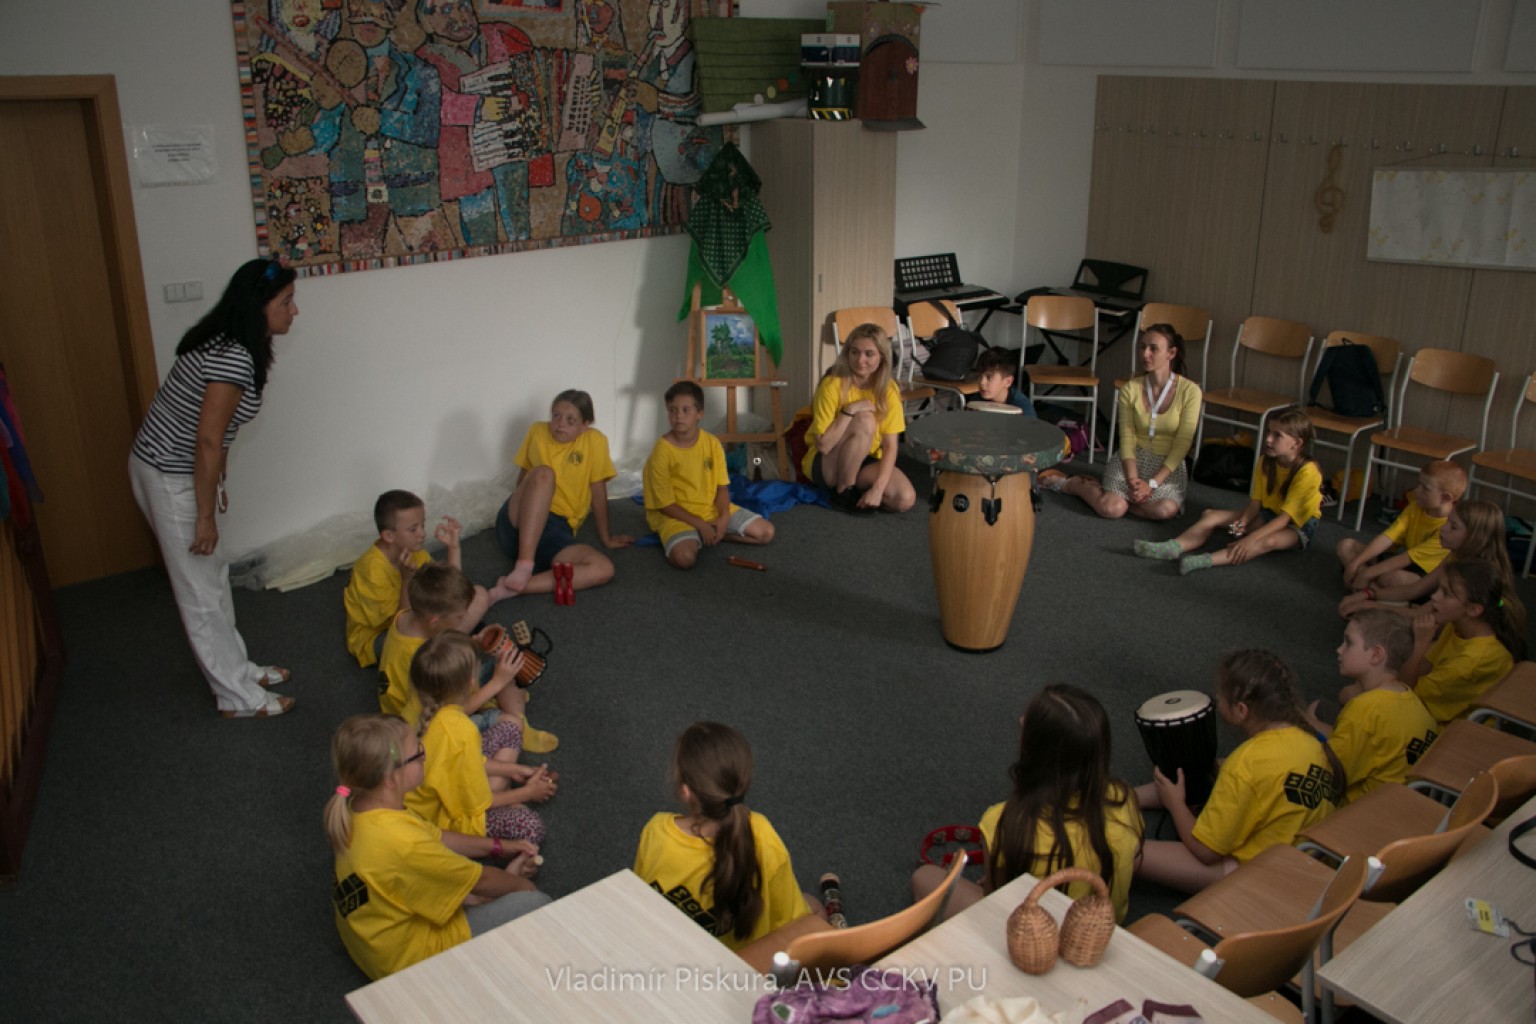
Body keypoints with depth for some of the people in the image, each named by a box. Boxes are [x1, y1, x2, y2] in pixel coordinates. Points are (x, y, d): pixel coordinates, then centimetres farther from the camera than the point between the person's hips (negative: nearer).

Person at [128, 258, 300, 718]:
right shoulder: (234, 359, -25)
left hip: (174, 470, 10)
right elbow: (208, 441, -24)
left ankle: (238, 670, 34)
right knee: (201, 592, 2)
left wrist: (216, 484, 20)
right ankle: (238, 697, 14)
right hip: (168, 479, -10)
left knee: (213, 575, 19)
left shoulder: (226, 345, 5)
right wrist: (206, 515, -18)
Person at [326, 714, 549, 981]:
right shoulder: (405, 846, -39)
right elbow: (480, 881, -21)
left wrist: (499, 847, 9)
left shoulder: (360, 808, -12)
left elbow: (435, 837, 5)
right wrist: (520, 883, 0)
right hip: (408, 956, -9)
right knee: (535, 904, -9)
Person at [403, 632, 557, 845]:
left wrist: (510, 769, 15)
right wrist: (527, 793, -3)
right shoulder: (463, 734, -37)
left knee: (509, 724, 13)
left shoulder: (423, 706, -13)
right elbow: (477, 804, -21)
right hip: (442, 818, -8)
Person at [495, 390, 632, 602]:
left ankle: (514, 586, -34)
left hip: (558, 530, 0)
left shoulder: (594, 440, 0)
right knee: (543, 474, -31)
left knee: (604, 569, -28)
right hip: (517, 525, 0)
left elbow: (598, 493, 4)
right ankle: (524, 566, -35)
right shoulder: (537, 432, 6)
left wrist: (605, 538, 10)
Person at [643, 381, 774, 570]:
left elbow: (722, 487, 3)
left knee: (766, 532, -3)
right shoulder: (662, 451, -17)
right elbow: (665, 504, -15)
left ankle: (711, 535, 4)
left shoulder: (712, 443, -3)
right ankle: (678, 539, -2)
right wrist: (701, 525, -18)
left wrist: (724, 518, -15)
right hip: (677, 515, -5)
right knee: (685, 557, -36)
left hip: (713, 509, 6)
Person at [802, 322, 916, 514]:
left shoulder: (888, 390, -8)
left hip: (864, 462, 4)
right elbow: (823, 445, -22)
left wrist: (877, 488, -25)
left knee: (906, 499, -24)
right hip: (825, 464, -4)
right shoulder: (832, 385, -20)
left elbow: (890, 446, -12)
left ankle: (856, 489, 3)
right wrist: (849, 411, -29)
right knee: (864, 420, -32)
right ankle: (843, 491, -15)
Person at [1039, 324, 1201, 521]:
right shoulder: (1130, 389, -3)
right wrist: (1132, 480, -22)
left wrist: (1152, 483, -20)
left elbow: (1182, 444, -11)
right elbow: (1127, 439, -6)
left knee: (1165, 510, -33)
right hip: (1133, 459, 0)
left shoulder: (1189, 391, -9)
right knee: (1111, 509, -28)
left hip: (1169, 466, 0)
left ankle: (1103, 490, -9)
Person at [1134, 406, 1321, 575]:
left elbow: (1285, 516, -29)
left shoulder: (1307, 472, -25)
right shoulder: (1266, 463, -5)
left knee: (1267, 541, -40)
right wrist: (1242, 522, -29)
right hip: (1268, 515, 7)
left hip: (1297, 526, -7)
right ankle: (1173, 548, -35)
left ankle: (1205, 561, -59)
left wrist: (1251, 538, -39)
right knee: (1210, 515, -10)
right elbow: (1255, 503, -7)